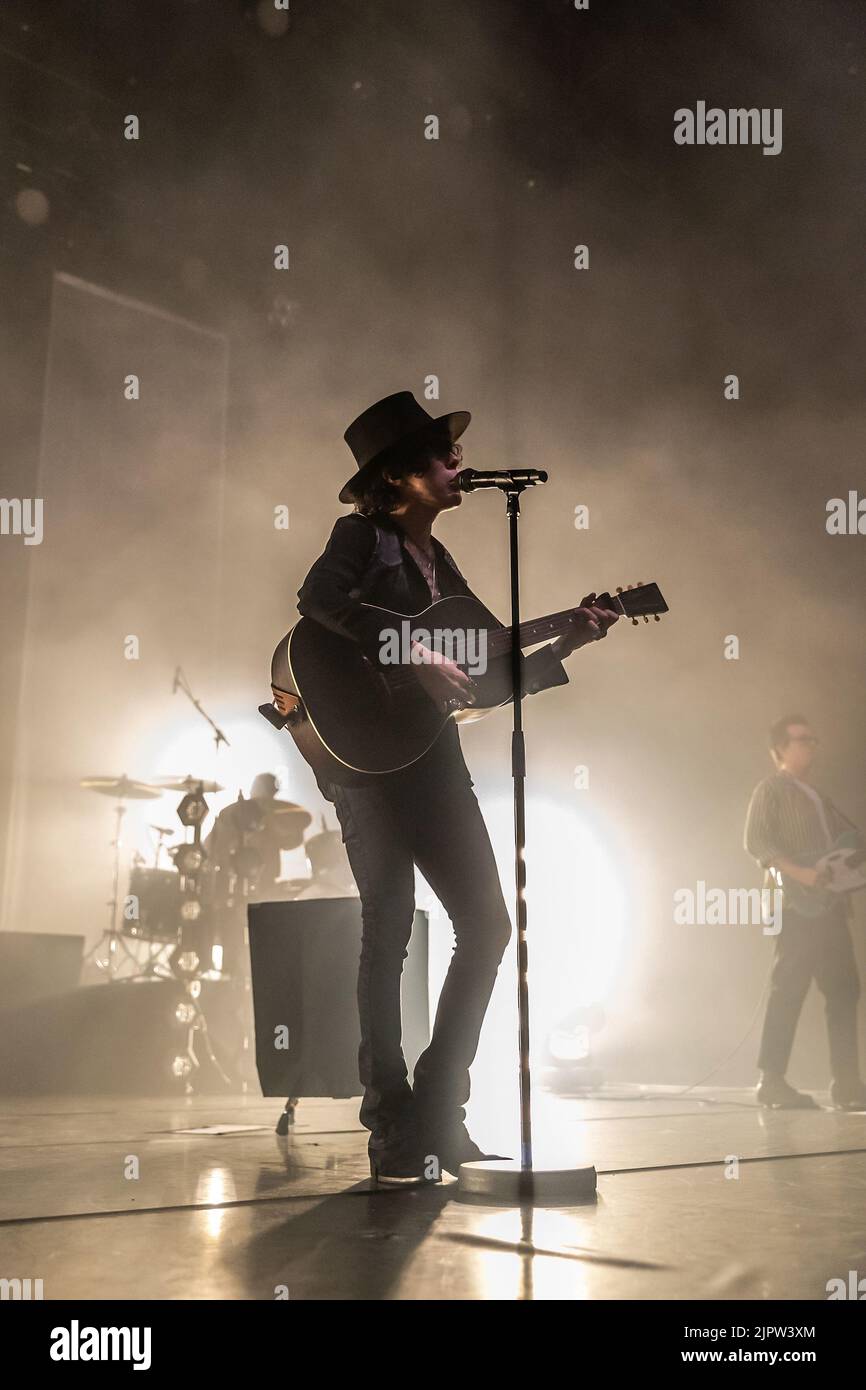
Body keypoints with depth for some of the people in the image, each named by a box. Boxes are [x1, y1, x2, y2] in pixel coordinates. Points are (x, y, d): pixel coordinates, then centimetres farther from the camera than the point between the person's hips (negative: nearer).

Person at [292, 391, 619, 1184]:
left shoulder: (441, 566, 20)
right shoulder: (363, 535, 1)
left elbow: (487, 681, 20)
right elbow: (320, 597, -23)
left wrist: (564, 645, 11)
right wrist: (412, 656, -27)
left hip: (434, 760, 7)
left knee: (487, 923, 2)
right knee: (389, 931, -6)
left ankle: (439, 1110, 11)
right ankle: (392, 1126, 4)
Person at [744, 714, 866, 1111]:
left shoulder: (816, 796, 25)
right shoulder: (772, 788, 0)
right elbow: (756, 842, -12)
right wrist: (800, 874, -22)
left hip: (830, 903, 8)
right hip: (799, 904, -8)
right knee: (789, 988, -10)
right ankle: (771, 1080, -7)